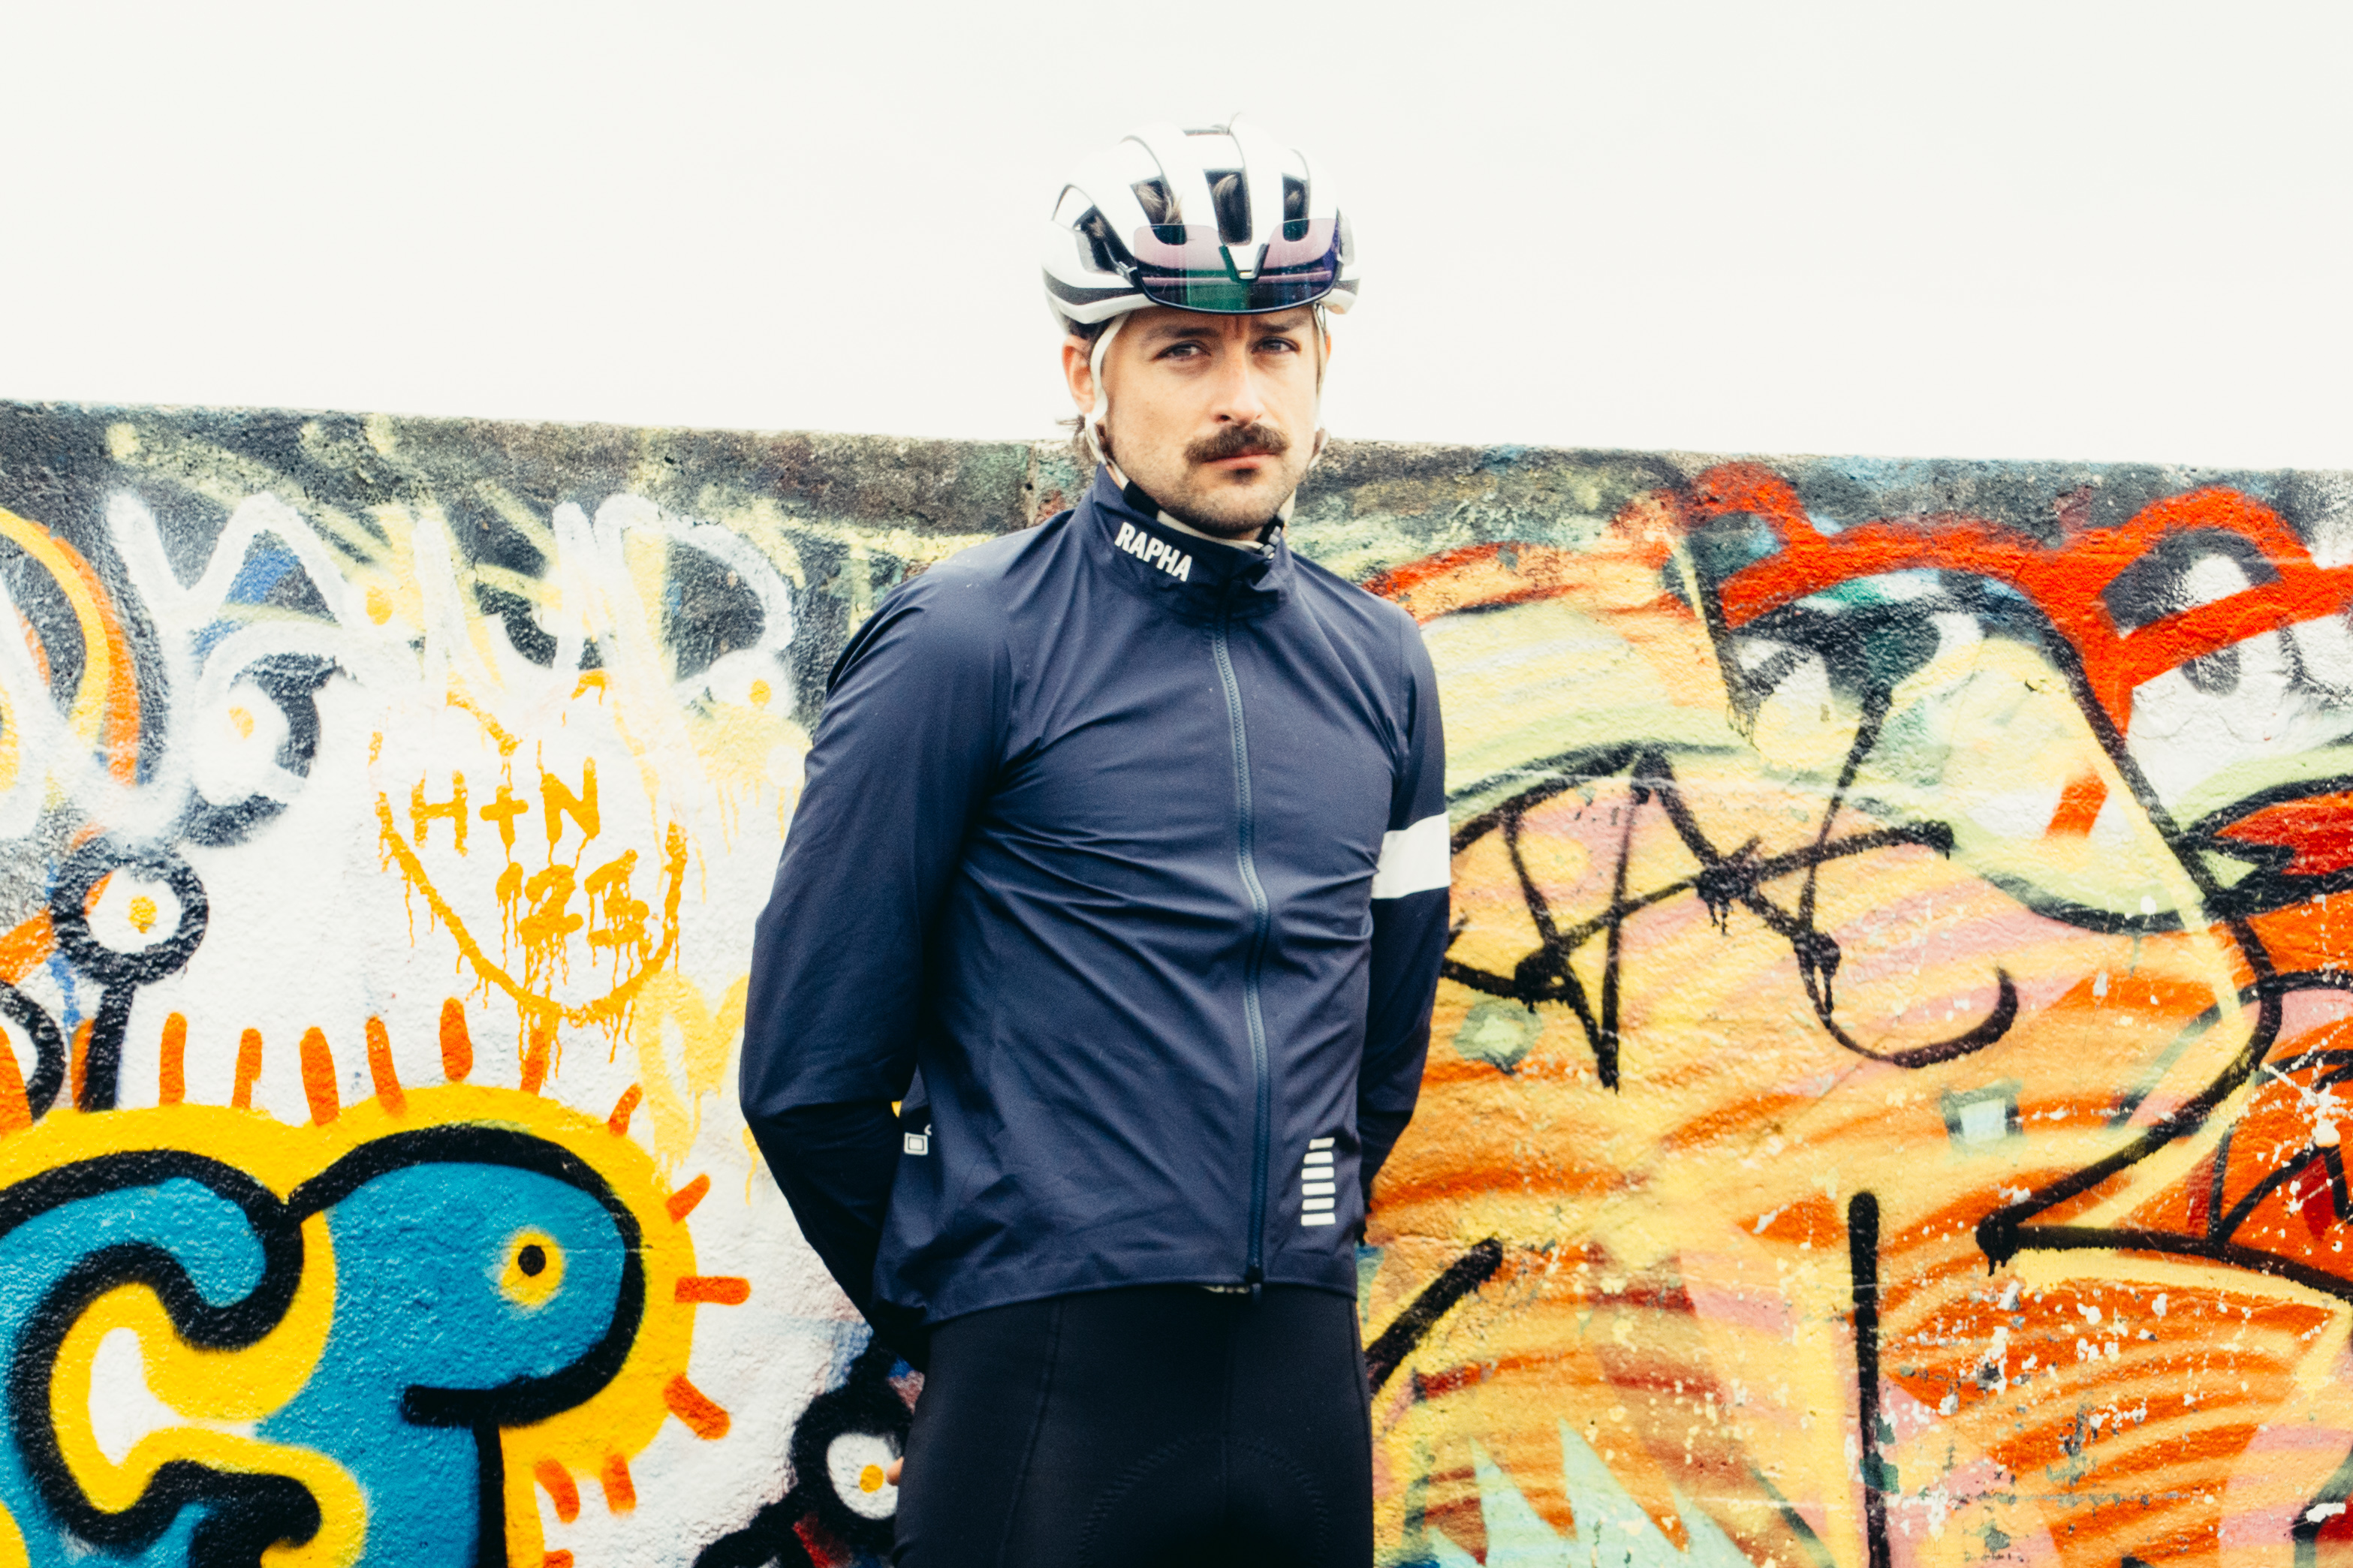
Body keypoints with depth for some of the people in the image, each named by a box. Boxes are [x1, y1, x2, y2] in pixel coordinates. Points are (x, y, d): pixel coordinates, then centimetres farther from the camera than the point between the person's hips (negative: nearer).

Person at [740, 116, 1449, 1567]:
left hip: (1304, 1378, 5)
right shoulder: (964, 640, -6)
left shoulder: (1379, 666, 10)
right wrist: (949, 1313, 4)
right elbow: (809, 1064, -4)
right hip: (1051, 1384, -4)